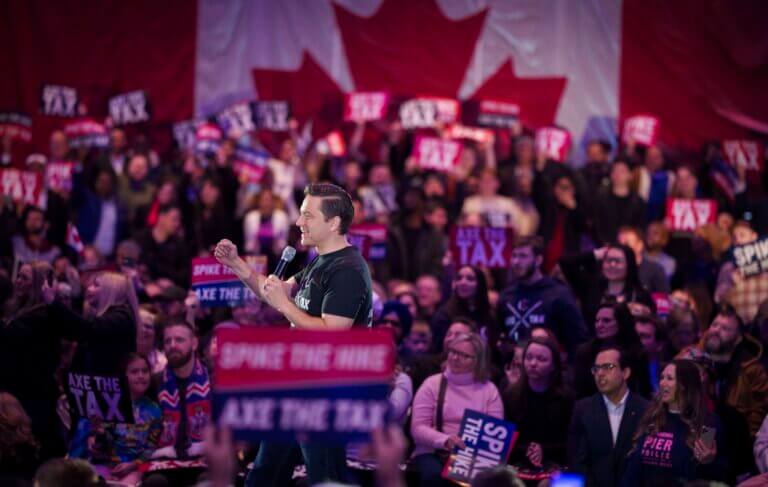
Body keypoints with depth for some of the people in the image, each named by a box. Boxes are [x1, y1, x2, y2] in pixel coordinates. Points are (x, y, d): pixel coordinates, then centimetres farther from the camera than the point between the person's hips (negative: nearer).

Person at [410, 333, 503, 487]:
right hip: (434, 453, -1)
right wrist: (445, 440, -20)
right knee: (434, 474, -36)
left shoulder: (489, 389, 10)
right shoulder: (432, 384, 6)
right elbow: (418, 428, -1)